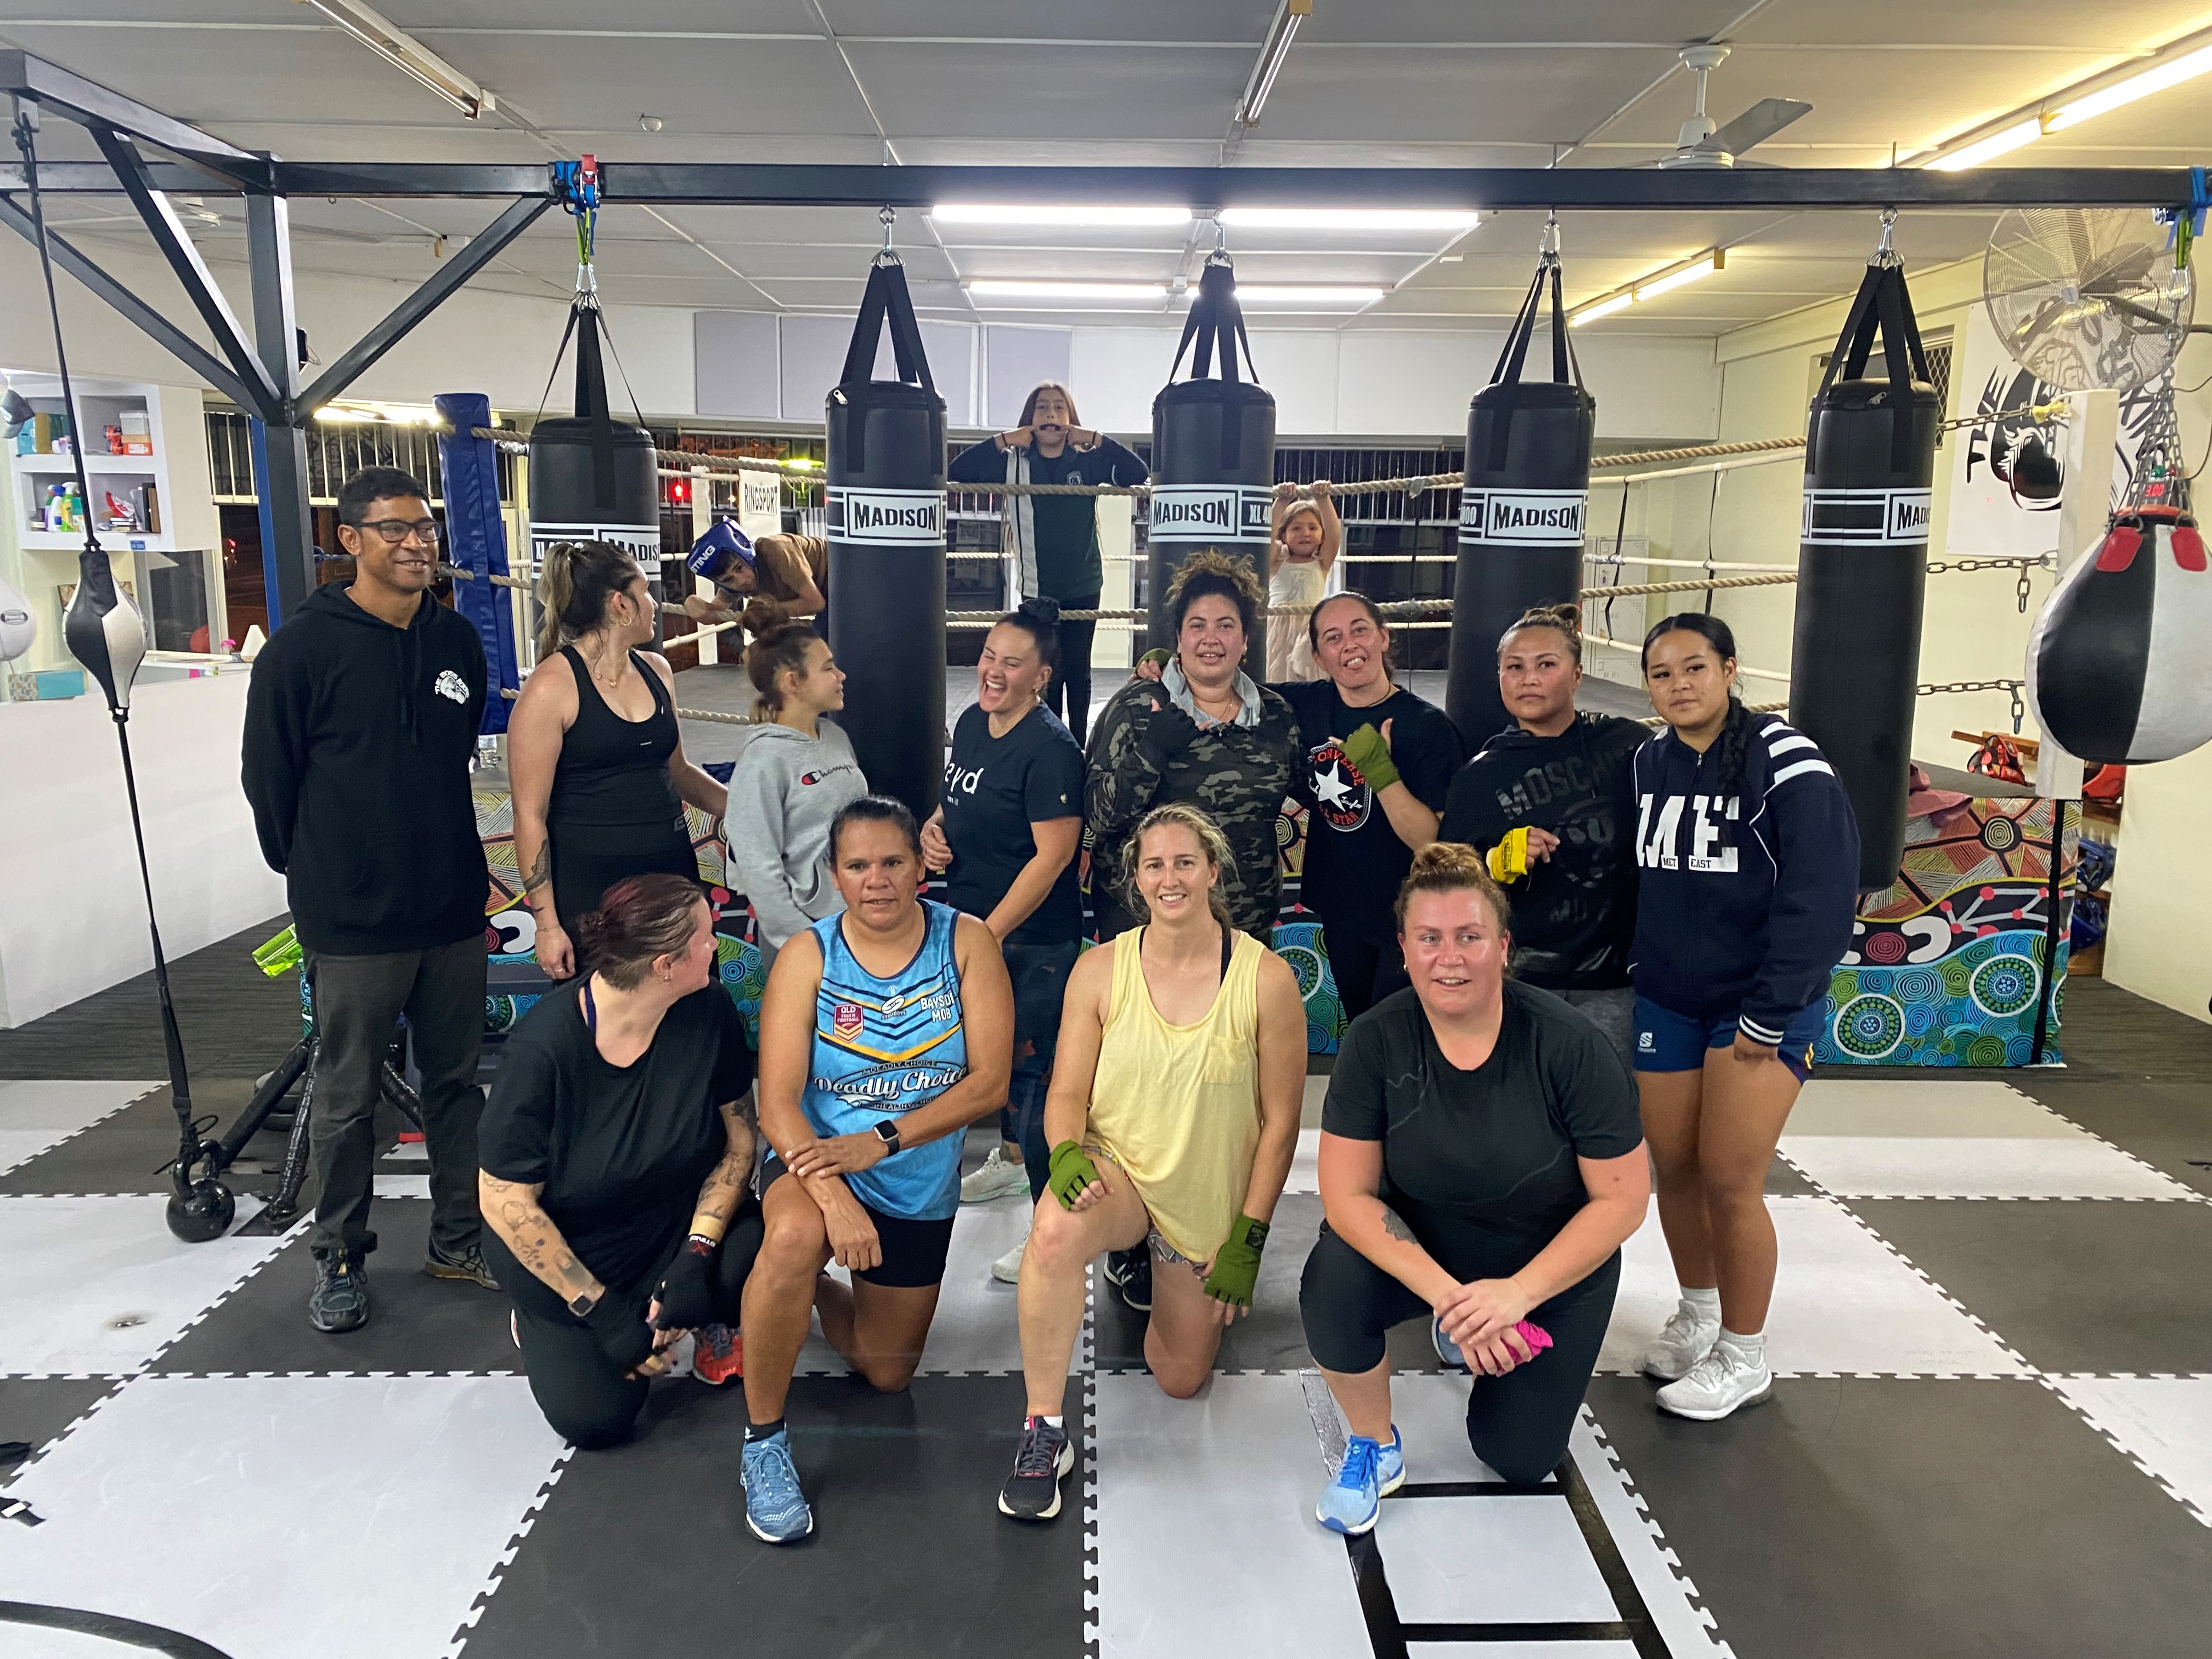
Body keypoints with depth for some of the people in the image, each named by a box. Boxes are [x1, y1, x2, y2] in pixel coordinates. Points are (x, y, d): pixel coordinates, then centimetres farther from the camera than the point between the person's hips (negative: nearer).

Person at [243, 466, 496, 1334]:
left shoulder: (457, 640, 5)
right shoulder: (304, 645, -10)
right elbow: (267, 774, -4)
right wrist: (315, 870, 5)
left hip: (453, 910, 5)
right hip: (353, 923, -4)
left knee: (456, 1081, 14)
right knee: (348, 1099, 9)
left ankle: (459, 1239, 29)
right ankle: (340, 1258, 26)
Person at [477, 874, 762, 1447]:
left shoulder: (709, 1011, -18)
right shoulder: (543, 1046, -27)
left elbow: (737, 1139, -9)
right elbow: (504, 1201, -20)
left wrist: (697, 1254, -22)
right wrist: (602, 1310, -18)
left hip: (680, 1220, 2)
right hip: (566, 1249, -2)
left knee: (760, 1248, -28)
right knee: (595, 1416, -14)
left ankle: (708, 1323, 7)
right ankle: (545, 1325, 18)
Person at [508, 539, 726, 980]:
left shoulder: (656, 671, 10)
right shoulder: (552, 687, -10)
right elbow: (530, 814, -10)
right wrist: (547, 923, -12)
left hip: (673, 873, 6)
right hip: (590, 892, -6)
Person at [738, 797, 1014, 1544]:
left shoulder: (967, 942, -11)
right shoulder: (808, 955, -12)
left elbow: (990, 1083, -16)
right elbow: (777, 1102, -18)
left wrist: (879, 1140, -25)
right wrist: (833, 1197, -33)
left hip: (921, 1189, 2)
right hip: (815, 1162, -2)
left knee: (888, 1376, 14)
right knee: (795, 1238, -39)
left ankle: (816, 1289, 44)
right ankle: (764, 1441, -16)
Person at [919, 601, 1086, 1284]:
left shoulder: (1050, 749, -22)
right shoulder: (971, 722, 4)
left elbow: (1054, 853, -23)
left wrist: (988, 934, -21)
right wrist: (933, 828, -2)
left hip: (1033, 940, -8)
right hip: (972, 921, 9)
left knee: (1035, 1071, -2)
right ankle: (1010, 1158, 47)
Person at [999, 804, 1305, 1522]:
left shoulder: (1267, 978, -13)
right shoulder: (1100, 970, -9)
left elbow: (1280, 1121, -7)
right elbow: (1067, 1093, -5)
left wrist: (1249, 1239, -7)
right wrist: (1066, 1153, -27)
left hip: (1210, 1203, 1)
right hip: (1117, 1167, -1)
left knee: (1181, 1380, 12)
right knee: (1056, 1230, -37)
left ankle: (1162, 1279, 44)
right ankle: (1043, 1434, -19)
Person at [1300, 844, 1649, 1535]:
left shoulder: (1569, 1044, -23)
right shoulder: (1376, 1041, -20)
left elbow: (1623, 1199, -16)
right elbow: (1348, 1194, -18)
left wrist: (1517, 1293, -23)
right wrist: (1445, 1294, -29)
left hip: (1552, 1264, 0)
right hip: (1419, 1244, 0)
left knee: (1518, 1459, 0)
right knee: (1333, 1288, -30)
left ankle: (1471, 1335, 31)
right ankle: (1375, 1449, 0)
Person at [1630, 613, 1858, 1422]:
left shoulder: (1786, 762, -13)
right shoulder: (1647, 763, 4)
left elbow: (1821, 895, -15)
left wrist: (1770, 1015, -14)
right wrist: (1638, 971, 5)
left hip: (1759, 1009, -5)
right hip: (1664, 1004, 5)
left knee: (1729, 1180, -4)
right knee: (1673, 1168, 10)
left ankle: (1743, 1356, 16)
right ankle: (1697, 1312, 33)